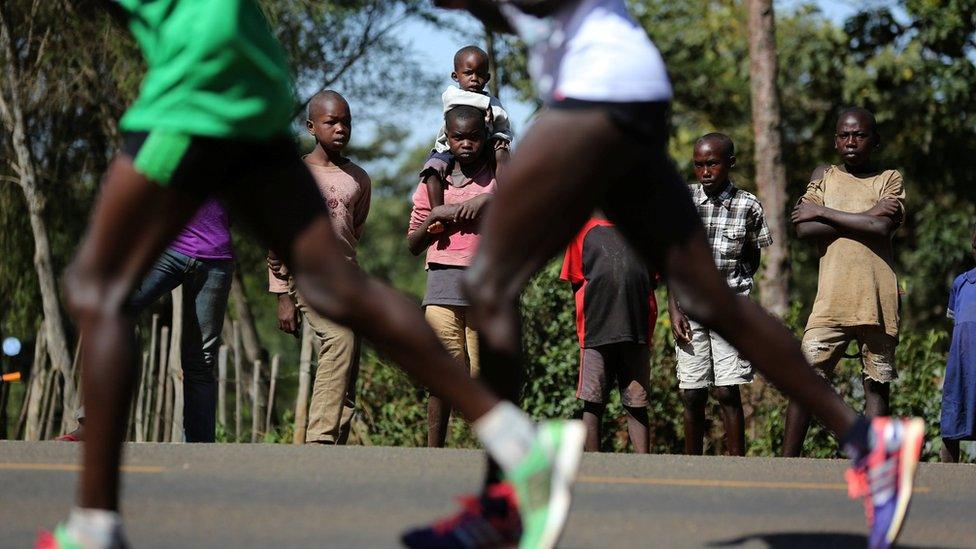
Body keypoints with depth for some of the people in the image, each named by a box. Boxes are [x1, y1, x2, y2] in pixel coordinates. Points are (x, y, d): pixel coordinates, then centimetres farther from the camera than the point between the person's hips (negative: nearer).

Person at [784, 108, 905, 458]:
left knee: (877, 384, 2)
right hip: (832, 298, 0)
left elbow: (883, 227, -10)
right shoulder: (824, 177, 14)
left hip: (878, 300, 0)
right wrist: (865, 216, -7)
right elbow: (804, 230, -1)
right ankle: (788, 462, -5)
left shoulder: (890, 179, 9)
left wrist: (824, 212, -5)